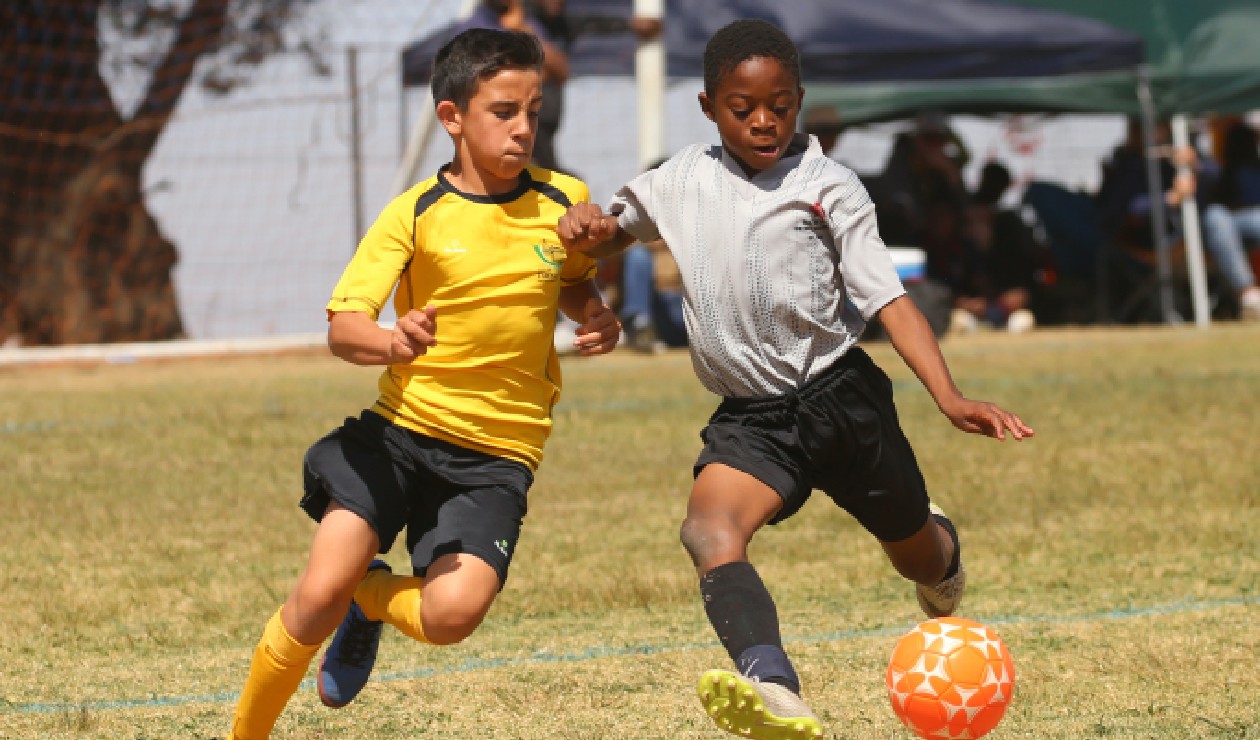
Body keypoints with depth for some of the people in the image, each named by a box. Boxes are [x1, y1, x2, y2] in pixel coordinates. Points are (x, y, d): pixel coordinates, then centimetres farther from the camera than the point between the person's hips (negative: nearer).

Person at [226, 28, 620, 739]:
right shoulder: (416, 213, -4)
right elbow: (343, 326, -11)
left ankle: (371, 598, 14)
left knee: (453, 613, -22)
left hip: (498, 450, 1)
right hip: (401, 428, -1)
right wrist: (392, 343, -34)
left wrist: (598, 318, 2)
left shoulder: (565, 202, 3)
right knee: (318, 596, -16)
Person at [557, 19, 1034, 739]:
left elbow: (889, 298, -9)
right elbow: (611, 232, 22)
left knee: (920, 561, 15)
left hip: (841, 396, -1)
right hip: (750, 418, 1)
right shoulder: (683, 182, 6)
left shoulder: (826, 185, -3)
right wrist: (587, 226, -6)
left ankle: (936, 543, 57)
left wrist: (951, 398, -22)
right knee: (708, 530, -30)